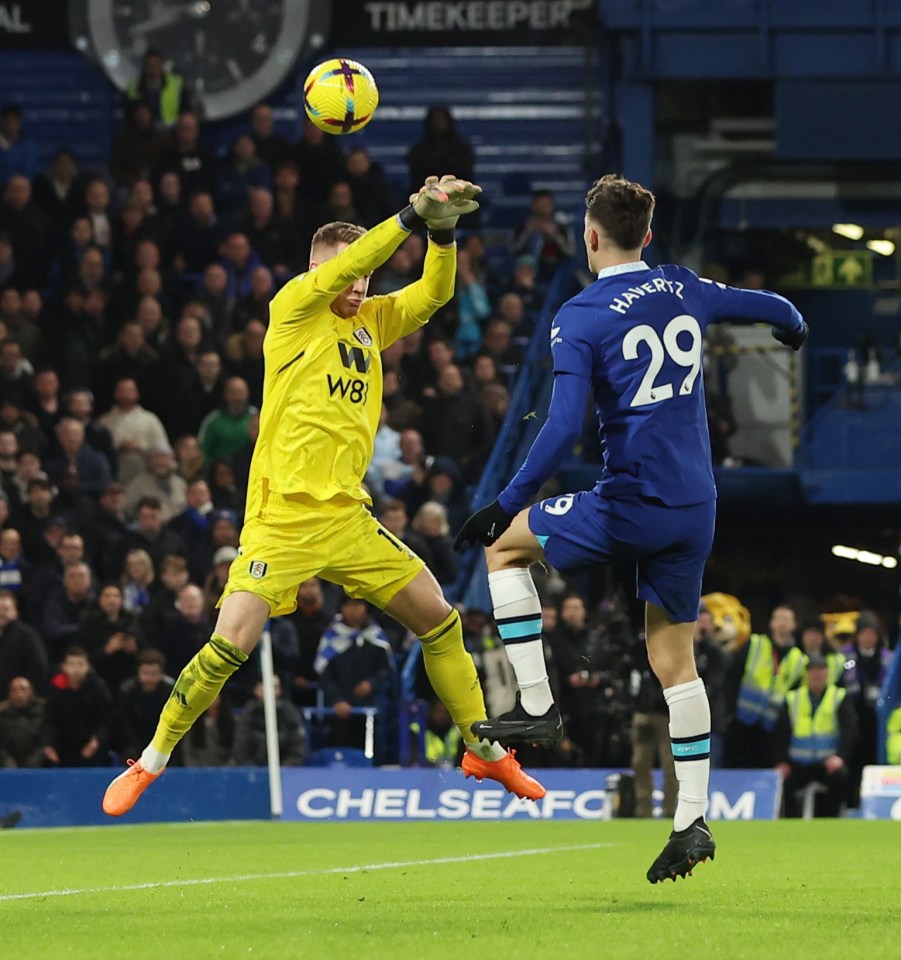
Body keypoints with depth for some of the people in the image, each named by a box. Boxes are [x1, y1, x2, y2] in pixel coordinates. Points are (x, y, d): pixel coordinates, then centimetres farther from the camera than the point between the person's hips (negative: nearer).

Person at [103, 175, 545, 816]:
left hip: (347, 517, 6)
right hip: (283, 518, -6)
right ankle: (152, 761, 3)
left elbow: (434, 293, 7)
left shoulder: (369, 321, 14)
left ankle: (485, 751, 20)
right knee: (230, 644, -14)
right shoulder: (294, 307, -3)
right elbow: (342, 265, -19)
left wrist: (443, 229, -10)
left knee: (440, 619, 5)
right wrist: (412, 215, -24)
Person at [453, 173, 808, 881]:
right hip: (696, 505, 6)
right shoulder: (684, 292, 7)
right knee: (674, 658, 13)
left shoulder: (580, 318, -9)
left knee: (506, 545, 16)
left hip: (631, 504, -6)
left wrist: (507, 505, -11)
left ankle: (537, 707, 9)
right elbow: (774, 309, 23)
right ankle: (693, 820, 8)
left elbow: (563, 427, -17)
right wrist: (793, 328, 48)